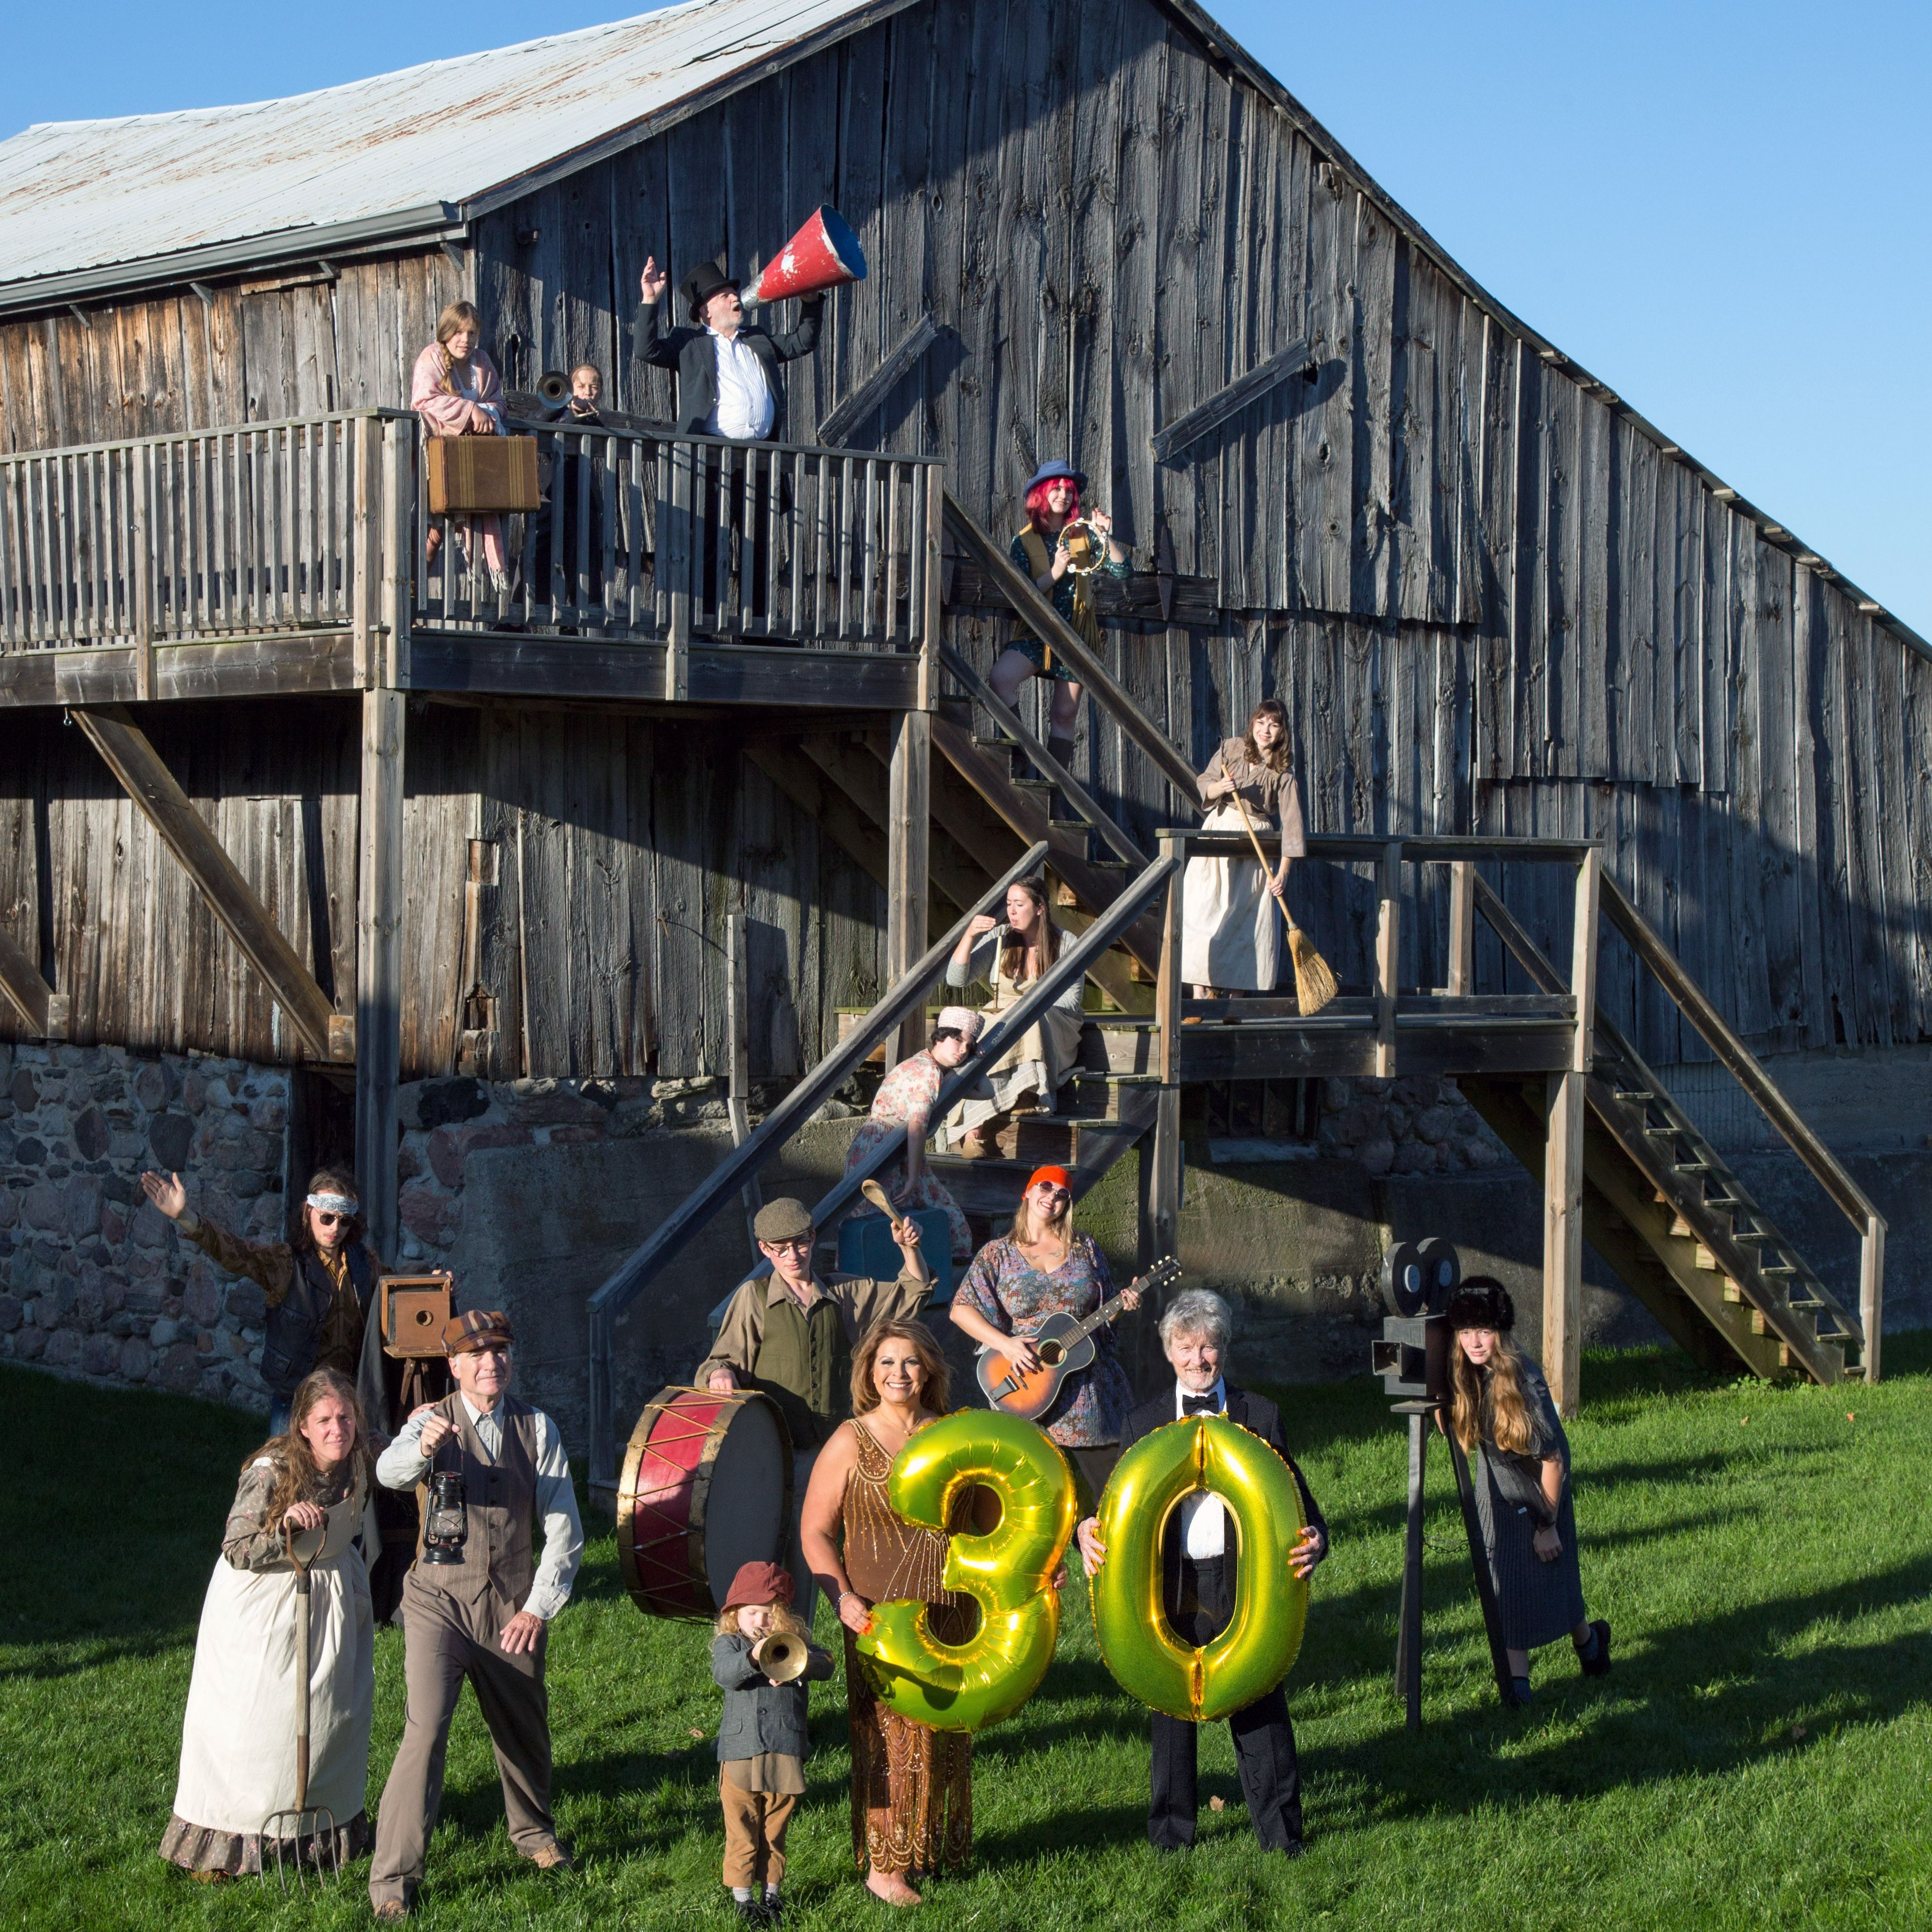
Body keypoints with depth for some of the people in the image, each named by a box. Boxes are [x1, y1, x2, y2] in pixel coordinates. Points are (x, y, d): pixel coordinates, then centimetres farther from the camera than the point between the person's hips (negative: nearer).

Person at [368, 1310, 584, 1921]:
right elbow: (390, 1472, -27)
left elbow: (565, 1530, 1)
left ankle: (533, 1831, 46)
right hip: (440, 1601, -3)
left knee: (524, 1729, 17)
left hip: (513, 1607, 3)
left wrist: (538, 1607, -8)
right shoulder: (434, 1421, -5)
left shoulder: (538, 1429, 2)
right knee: (426, 1730, -17)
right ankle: (392, 1880, -10)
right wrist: (422, 1448, -50)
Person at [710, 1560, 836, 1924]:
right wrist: (753, 1657, -37)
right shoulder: (729, 1643, 5)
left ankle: (771, 1890, 26)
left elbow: (825, 1665, -7)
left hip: (785, 1753, 2)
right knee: (742, 1829, 5)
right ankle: (742, 1894, 15)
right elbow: (723, 1674, -17)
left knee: (775, 1829, 14)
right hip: (740, 1752, -2)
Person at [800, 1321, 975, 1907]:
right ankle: (883, 1866, 5)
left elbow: (982, 1518, 17)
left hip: (949, 1611, 4)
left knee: (945, 1732, 10)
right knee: (893, 1734, -3)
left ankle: (937, 1846, 24)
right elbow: (816, 1532, -4)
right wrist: (843, 1598, -16)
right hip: (882, 1612, -4)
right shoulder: (851, 1442, -5)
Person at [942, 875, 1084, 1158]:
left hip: (1054, 1031, -2)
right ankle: (975, 1125, -45)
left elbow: (1070, 1000, -2)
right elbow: (955, 979, 4)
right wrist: (970, 936, -10)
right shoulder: (998, 939, 10)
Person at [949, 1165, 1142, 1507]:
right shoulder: (999, 1254, 4)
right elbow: (961, 1311, -4)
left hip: (1089, 1392, 2)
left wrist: (1124, 1306, -6)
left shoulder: (1083, 1247, 9)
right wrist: (1006, 1344, -16)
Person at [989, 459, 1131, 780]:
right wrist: (1055, 572, -16)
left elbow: (1120, 569, 1)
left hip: (1077, 634, 2)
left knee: (1066, 713, 2)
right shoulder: (1026, 541, 2)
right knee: (1002, 678, -29)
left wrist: (1106, 535, -13)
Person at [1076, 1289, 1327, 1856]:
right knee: (1172, 1708, 10)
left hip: (1243, 1581, -1)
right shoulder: (1144, 1422, 7)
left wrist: (1313, 1536, -18)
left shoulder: (1258, 1415, 4)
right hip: (1171, 1587, 1)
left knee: (1258, 1703, 3)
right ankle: (1171, 1827, 23)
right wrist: (1088, 1529, -16)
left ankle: (1278, 1829, 15)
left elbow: (1292, 1493, 3)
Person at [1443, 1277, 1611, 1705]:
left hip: (1538, 1495, -5)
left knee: (1548, 1585, 9)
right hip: (1496, 1497, 5)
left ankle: (1588, 1638, 39)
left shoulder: (1525, 1382, -28)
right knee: (1505, 1588, 2)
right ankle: (1517, 1681, 8)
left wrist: (1548, 1524, -16)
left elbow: (1553, 1459, -21)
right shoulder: (1467, 1378, -12)